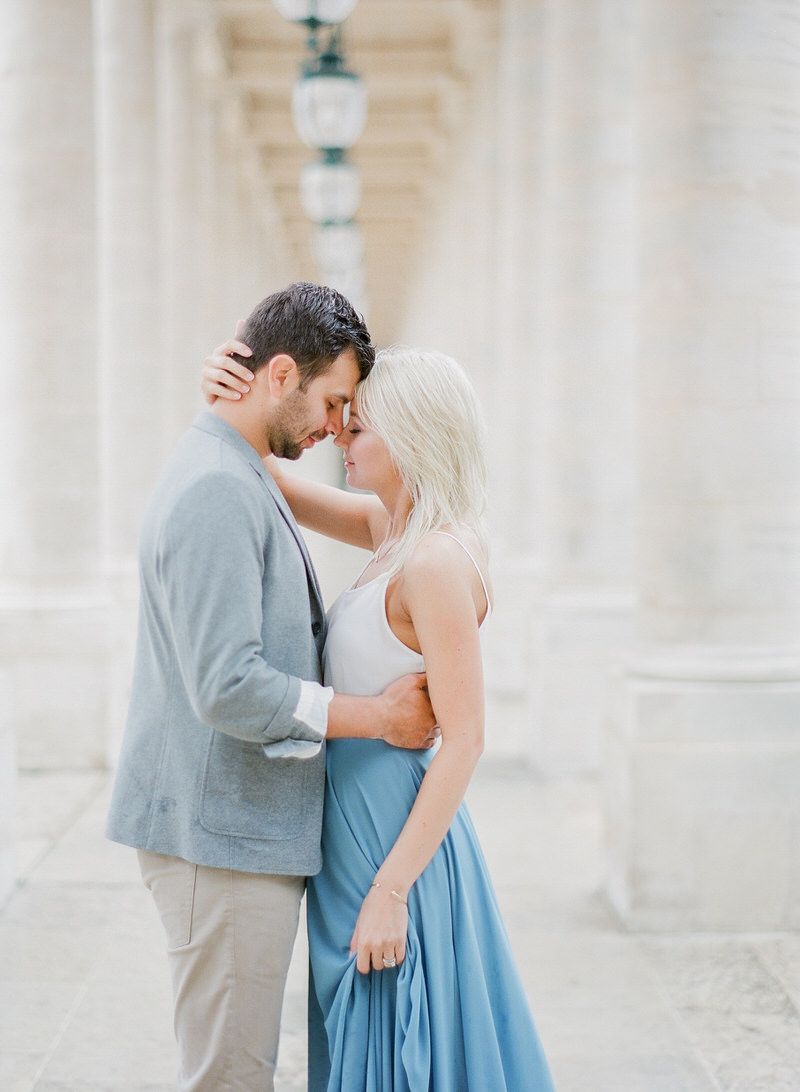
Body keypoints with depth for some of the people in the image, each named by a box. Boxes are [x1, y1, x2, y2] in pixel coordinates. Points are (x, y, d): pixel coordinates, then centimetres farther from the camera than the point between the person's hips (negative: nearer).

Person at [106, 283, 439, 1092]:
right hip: (222, 838, -10)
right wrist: (379, 715, -15)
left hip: (246, 828, 10)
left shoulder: (243, 479, 14)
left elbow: (296, 636, 22)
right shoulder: (216, 491, -19)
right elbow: (228, 690, -25)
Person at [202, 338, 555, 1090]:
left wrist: (389, 893, -22)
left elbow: (464, 741, -22)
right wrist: (227, 398, -6)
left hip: (396, 841, -9)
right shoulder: (397, 530, 6)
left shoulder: (439, 562, -20)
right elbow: (269, 484, 15)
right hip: (361, 825, 9)